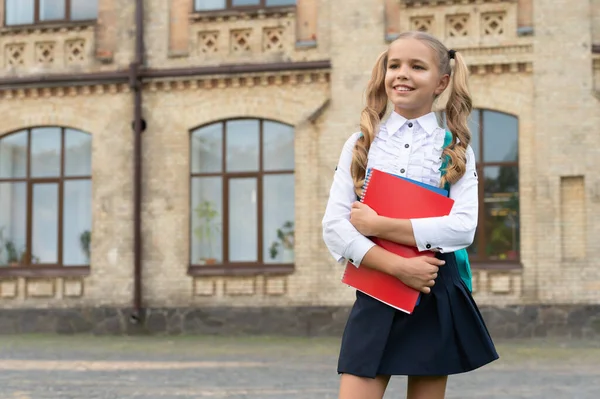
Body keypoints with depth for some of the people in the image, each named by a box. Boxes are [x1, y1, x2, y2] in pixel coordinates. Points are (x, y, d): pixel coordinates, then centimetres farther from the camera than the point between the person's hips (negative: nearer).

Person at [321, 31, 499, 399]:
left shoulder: (455, 149, 3)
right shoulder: (361, 144, 4)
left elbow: (463, 228, -12)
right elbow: (334, 227, -5)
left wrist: (378, 225, -15)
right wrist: (397, 265, -18)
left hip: (437, 295, 0)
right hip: (375, 293, 0)